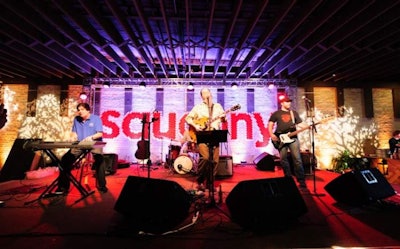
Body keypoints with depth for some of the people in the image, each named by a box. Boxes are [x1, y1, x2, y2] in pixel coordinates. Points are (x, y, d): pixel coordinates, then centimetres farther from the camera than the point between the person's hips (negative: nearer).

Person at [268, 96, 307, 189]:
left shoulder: (294, 113, 16)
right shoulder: (276, 114, 9)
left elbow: (300, 124, 16)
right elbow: (270, 124, 5)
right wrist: (271, 134, -9)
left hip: (293, 138, 1)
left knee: (297, 159, -7)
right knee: (283, 160, 5)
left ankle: (301, 181, -2)